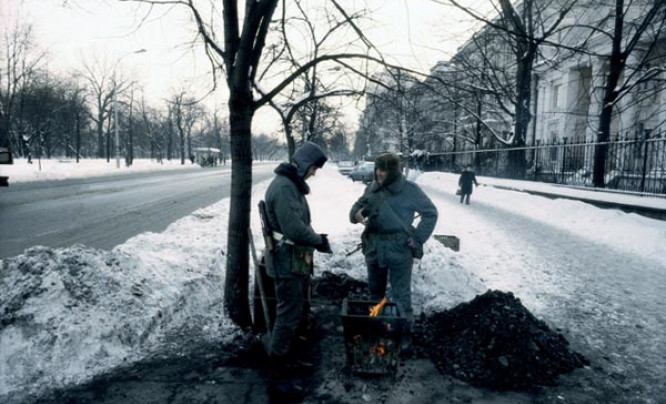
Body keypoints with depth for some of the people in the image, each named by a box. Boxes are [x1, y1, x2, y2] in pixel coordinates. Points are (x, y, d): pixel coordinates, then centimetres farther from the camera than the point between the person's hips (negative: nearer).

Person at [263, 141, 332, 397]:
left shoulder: (292, 184, 12)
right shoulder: (284, 187, -22)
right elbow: (294, 229, -29)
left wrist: (315, 238, 4)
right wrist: (319, 241, -15)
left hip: (293, 261, 11)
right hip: (287, 263, -11)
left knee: (291, 313, 20)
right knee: (288, 316, -3)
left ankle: (287, 357, 36)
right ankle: (277, 373, 8)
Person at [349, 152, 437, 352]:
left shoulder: (409, 190, -9)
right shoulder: (372, 188, 4)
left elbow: (430, 213, -3)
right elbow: (358, 206, 14)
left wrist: (418, 238, -9)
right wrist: (356, 213, -10)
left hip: (399, 248, -5)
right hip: (374, 246, 5)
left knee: (401, 295, 1)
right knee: (375, 290, 19)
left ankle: (403, 334, 15)